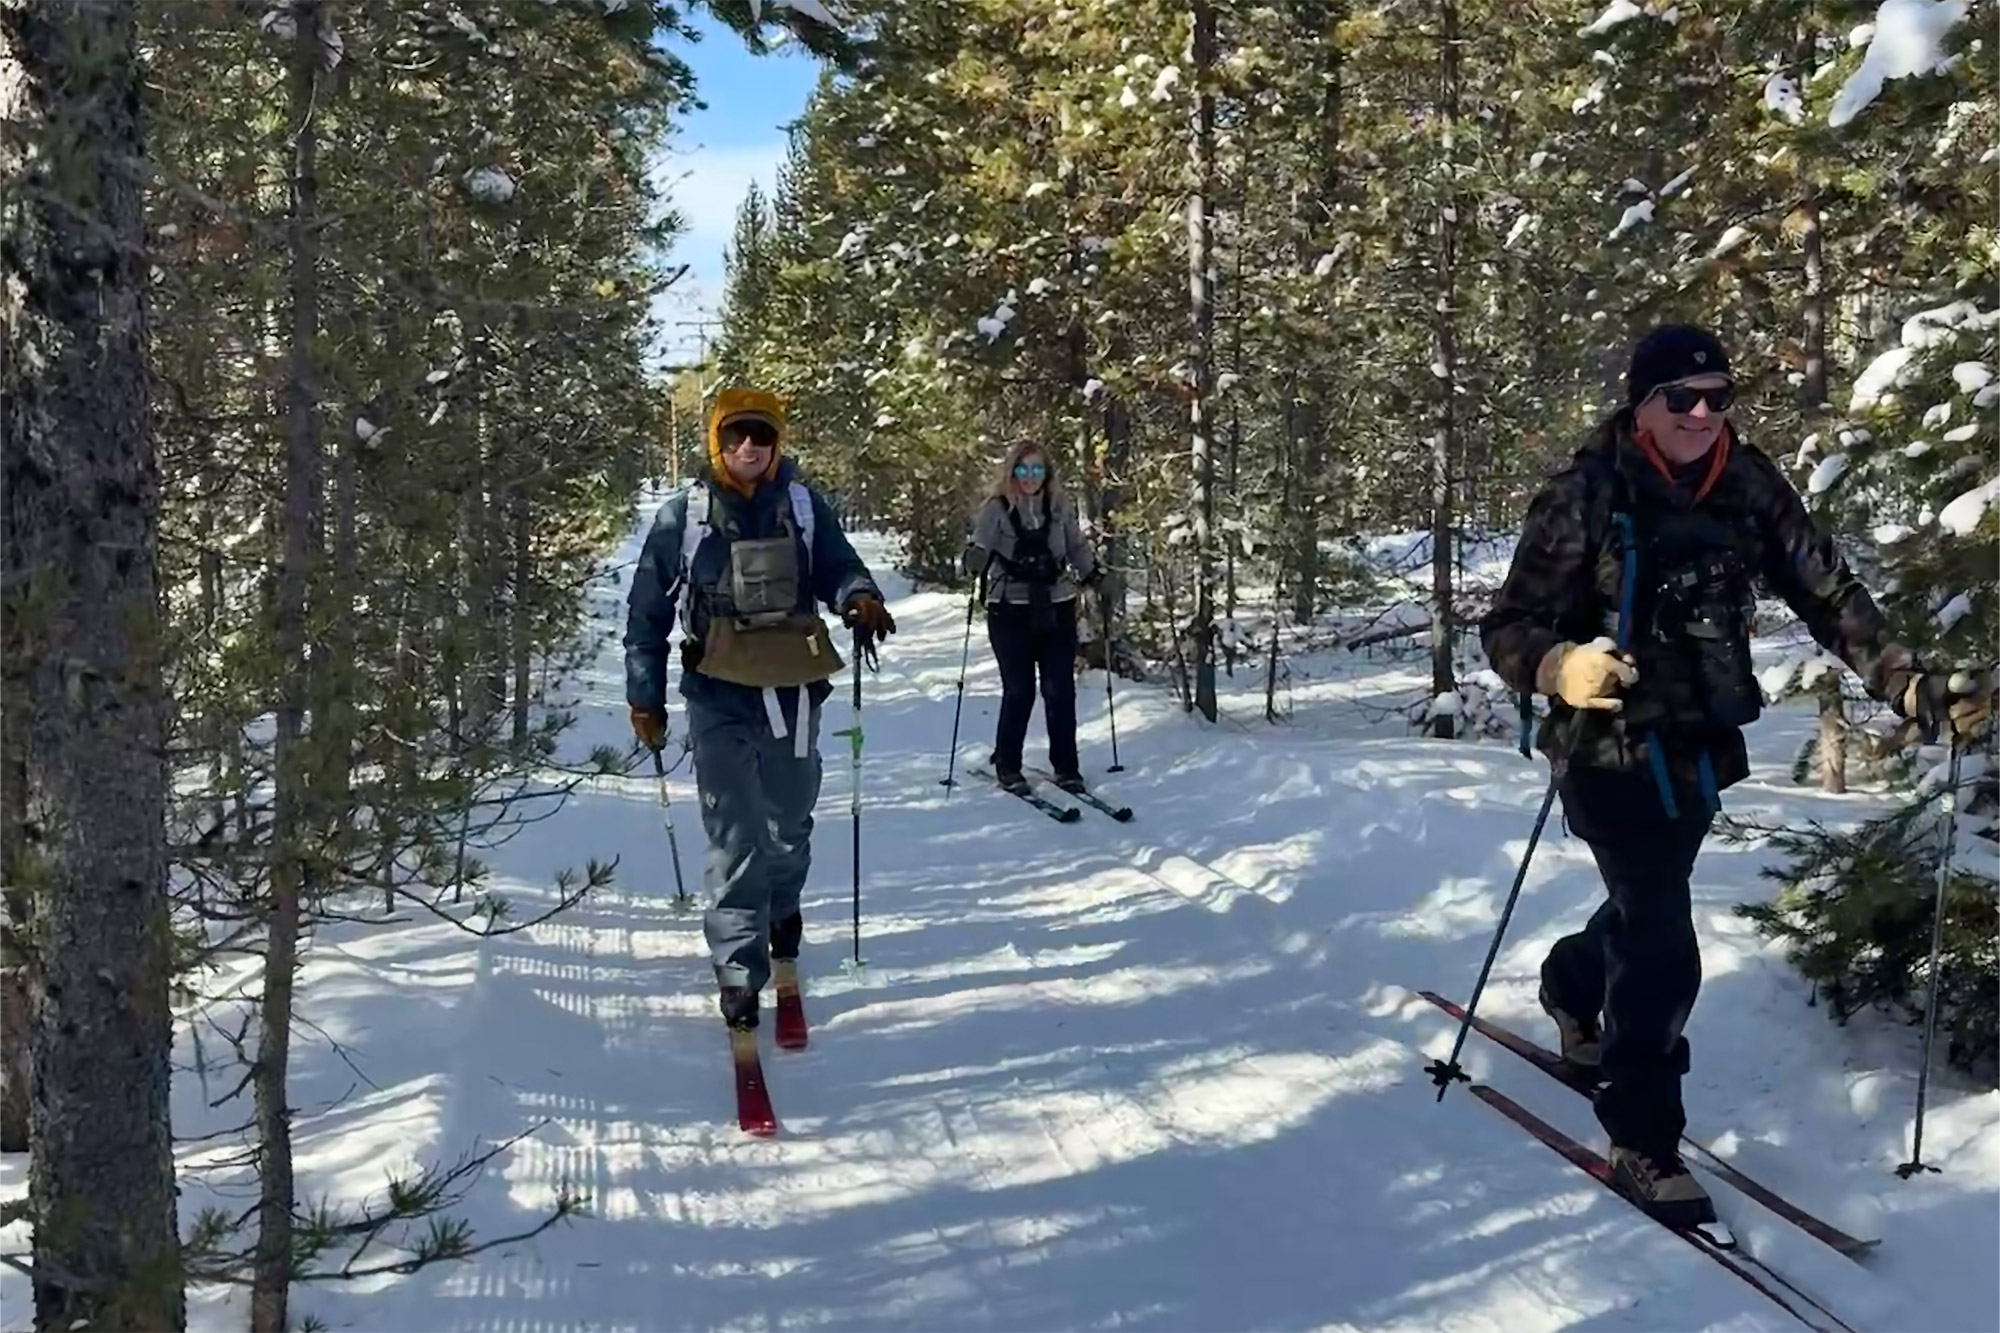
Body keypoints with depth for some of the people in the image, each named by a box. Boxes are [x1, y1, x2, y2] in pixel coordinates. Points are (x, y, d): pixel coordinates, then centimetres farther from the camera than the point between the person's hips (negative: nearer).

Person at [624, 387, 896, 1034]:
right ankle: (739, 970, 2)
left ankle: (782, 910, 45)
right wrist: (645, 696, 3)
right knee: (735, 840, -6)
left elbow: (837, 566, 5)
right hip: (720, 695, -2)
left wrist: (861, 597, -21)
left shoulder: (803, 506, 1)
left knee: (789, 823, 18)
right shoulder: (684, 514, -3)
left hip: (794, 689, 2)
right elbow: (647, 610, 3)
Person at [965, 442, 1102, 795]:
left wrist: (1092, 572, 5)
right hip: (1011, 612, -3)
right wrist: (975, 559, -33)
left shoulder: (1059, 507, 6)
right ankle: (1007, 764, 16)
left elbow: (1077, 546, 17)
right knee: (1019, 690, -1)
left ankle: (1066, 766, 12)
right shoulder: (996, 509, -3)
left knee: (1060, 690, 2)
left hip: (1056, 609, 3)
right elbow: (980, 546, -13)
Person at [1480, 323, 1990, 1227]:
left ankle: (1571, 989, 57)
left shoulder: (1749, 488, -4)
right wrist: (1561, 668, -37)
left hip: (1700, 746, 6)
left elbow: (1826, 592, -1)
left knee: (1647, 903, 26)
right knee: (1662, 949, -9)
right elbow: (1509, 627, -16)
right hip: (1611, 748, -5)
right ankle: (1642, 1143, 7)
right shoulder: (1584, 497, -16)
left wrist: (1907, 684, -12)